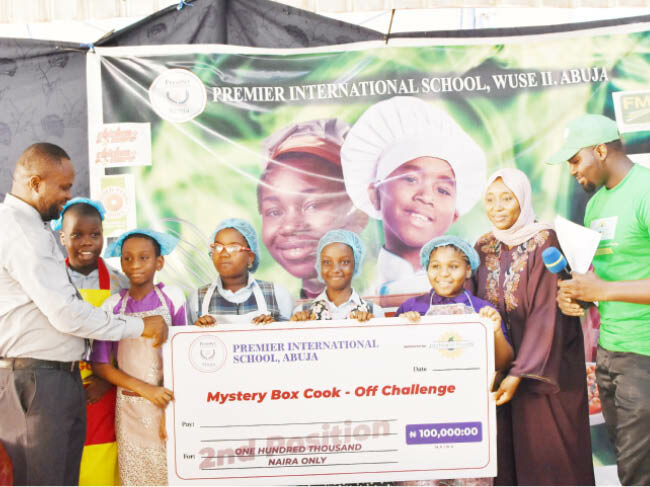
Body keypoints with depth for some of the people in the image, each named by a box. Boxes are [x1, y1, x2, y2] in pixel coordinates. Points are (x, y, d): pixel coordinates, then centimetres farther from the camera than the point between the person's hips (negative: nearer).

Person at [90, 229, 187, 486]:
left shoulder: (172, 297, -3)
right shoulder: (113, 306, -2)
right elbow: (100, 365, -1)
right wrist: (145, 389, -12)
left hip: (168, 399, -1)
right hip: (130, 406, 1)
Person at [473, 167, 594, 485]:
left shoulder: (543, 242, -11)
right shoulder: (484, 248, 5)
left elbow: (546, 313, -17)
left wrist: (520, 373, -21)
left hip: (544, 367, -4)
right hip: (501, 361, 4)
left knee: (548, 453, 2)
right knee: (508, 449, 8)